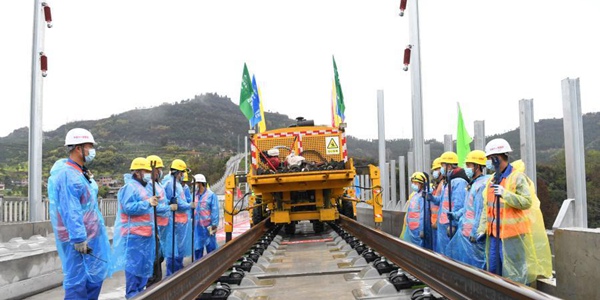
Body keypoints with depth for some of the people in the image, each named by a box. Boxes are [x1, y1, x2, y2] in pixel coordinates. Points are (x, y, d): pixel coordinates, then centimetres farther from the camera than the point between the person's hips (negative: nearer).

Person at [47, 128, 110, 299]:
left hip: (91, 234, 10)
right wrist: (78, 239, -25)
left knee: (95, 275, 15)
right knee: (77, 279, -2)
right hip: (78, 237, -10)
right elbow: (70, 211, -25)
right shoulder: (67, 174, -19)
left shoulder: (79, 172, 13)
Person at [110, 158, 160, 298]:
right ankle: (132, 294, 0)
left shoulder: (142, 187, 20)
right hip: (134, 234, -10)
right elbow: (128, 208, -22)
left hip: (144, 233, 10)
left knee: (144, 264, 12)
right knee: (134, 264, -6)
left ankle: (139, 292, 21)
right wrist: (148, 203, -28)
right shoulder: (130, 187, -11)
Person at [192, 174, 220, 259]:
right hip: (196, 226, 5)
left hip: (208, 226, -5)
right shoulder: (194, 195, 7)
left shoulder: (211, 195, -8)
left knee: (211, 247, 4)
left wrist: (214, 225, -11)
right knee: (197, 247, 13)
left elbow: (215, 211, -9)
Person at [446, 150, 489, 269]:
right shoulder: (474, 183, 15)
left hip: (472, 234, -10)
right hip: (463, 232, 10)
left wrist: (475, 232, -20)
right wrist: (457, 214, 11)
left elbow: (480, 211, -21)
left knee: (474, 264, -2)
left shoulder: (483, 184, -17)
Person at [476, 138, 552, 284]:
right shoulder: (493, 179, 13)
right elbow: (487, 207, 16)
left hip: (512, 234, -8)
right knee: (493, 269, 14)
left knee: (514, 272, -2)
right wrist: (482, 228, 11)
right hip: (494, 234, 8)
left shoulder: (517, 177, -10)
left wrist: (505, 194, -26)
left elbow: (527, 202, -19)